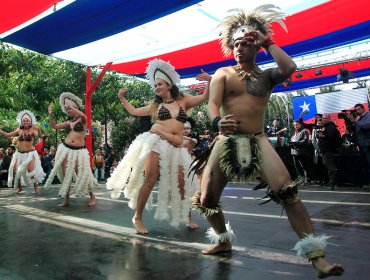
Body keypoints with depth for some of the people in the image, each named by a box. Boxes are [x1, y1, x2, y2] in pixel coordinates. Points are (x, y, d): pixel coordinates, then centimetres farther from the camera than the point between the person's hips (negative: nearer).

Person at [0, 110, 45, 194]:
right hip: (20, 153, 5)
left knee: (31, 170, -16)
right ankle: (19, 187, 20)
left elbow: (39, 136, -27)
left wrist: (38, 129, -44)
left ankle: (36, 186, 1)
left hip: (30, 153, -5)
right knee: (15, 170, 2)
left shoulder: (32, 131, -7)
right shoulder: (19, 131, 7)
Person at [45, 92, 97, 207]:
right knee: (66, 175, 4)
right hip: (66, 149, 5)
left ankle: (92, 196, 13)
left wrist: (70, 106, -21)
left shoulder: (82, 119, 2)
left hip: (79, 151, -5)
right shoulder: (68, 122, 14)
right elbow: (54, 126, 13)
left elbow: (83, 116, -22)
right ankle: (67, 199, 15)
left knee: (83, 174, -6)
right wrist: (51, 115, -1)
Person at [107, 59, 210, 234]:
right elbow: (134, 111, 22)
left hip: (175, 148, 1)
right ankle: (137, 217, 2)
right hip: (155, 143, -1)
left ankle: (185, 217, 24)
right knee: (150, 180, -9)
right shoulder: (155, 105, 14)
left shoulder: (183, 101, 12)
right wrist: (121, 98, 21)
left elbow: (204, 97, 3)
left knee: (182, 183, 3)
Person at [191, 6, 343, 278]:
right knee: (206, 199, 3)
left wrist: (268, 42, 1)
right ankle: (223, 240, 31)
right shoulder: (223, 74, 10)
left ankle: (317, 256, -13)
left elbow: (289, 67, -11)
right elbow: (213, 103, -8)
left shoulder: (266, 76, 12)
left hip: (258, 141, -1)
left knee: (287, 190, -21)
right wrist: (217, 121, -31)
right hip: (227, 141, 1)